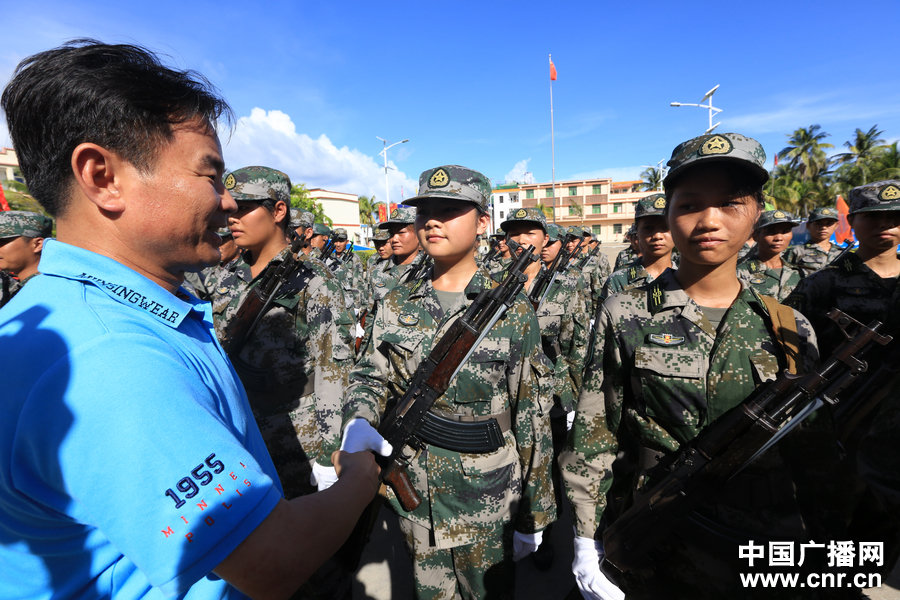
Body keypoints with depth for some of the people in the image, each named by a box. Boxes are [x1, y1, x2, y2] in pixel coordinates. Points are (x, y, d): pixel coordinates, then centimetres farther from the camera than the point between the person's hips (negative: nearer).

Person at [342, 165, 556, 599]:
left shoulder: (512, 311, -10)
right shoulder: (394, 306, -1)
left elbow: (532, 419, -7)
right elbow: (369, 379, 0)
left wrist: (532, 515, -2)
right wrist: (358, 424, -23)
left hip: (487, 507, -2)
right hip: (413, 498, 3)